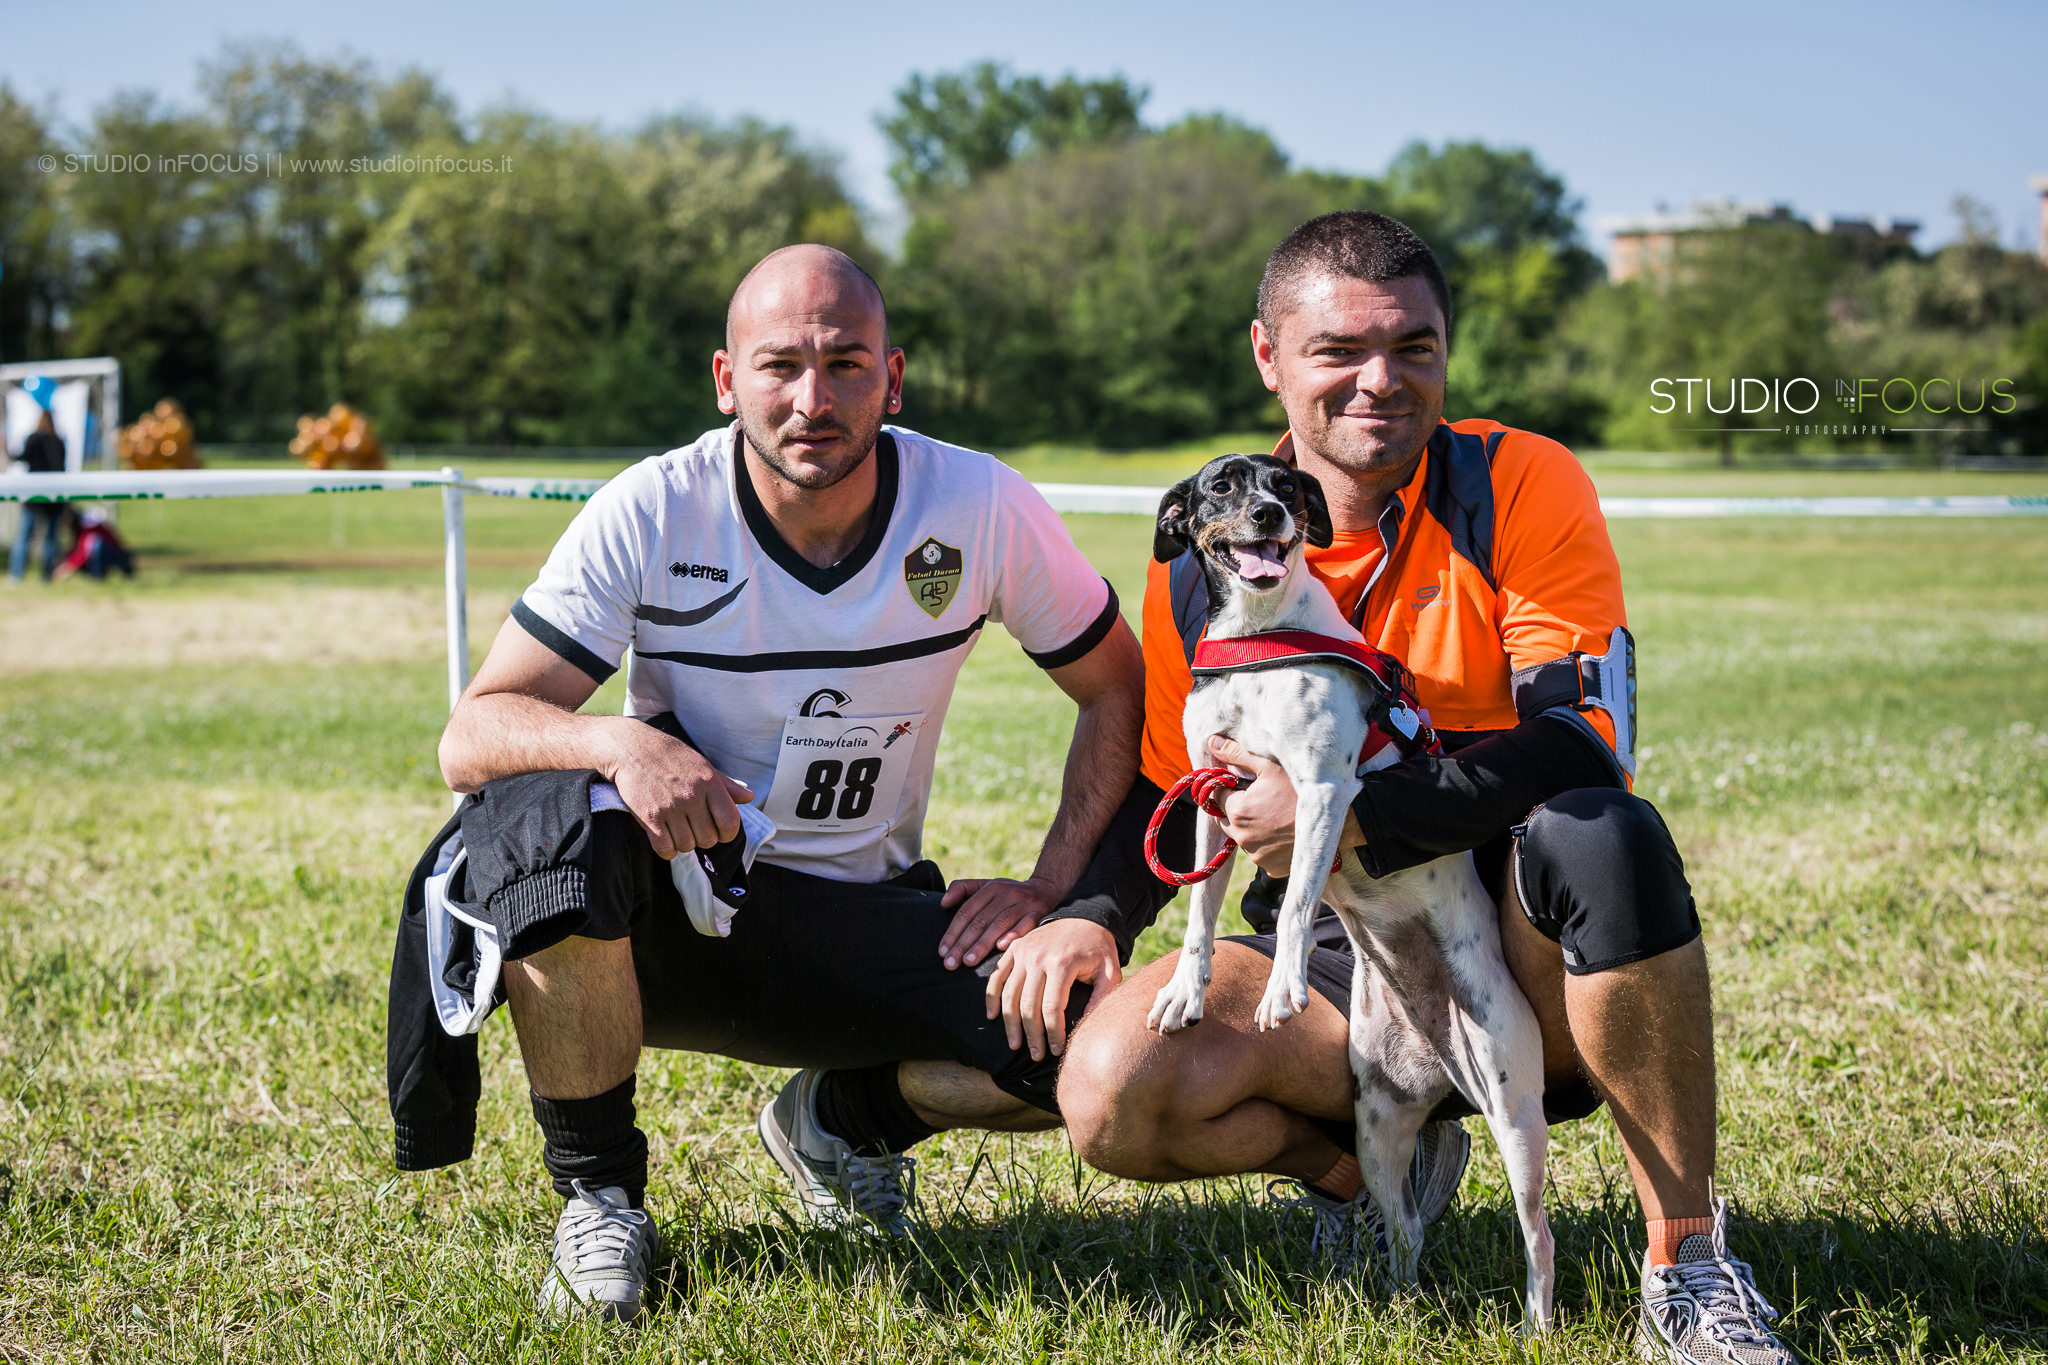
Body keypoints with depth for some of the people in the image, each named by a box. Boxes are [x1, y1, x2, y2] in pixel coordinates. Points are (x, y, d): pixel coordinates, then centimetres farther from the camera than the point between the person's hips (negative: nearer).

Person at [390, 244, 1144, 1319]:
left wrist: (1056, 890, -9)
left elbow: (1120, 690, 3)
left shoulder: (982, 511, -10)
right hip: (665, 913, -2)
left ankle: (845, 1116, 11)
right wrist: (621, 742, -38)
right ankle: (597, 1195, -12)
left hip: (859, 923, 2)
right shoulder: (651, 515, -15)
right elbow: (470, 736, -17)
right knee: (553, 816, -36)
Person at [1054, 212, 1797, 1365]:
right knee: (1112, 1094, -24)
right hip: (1333, 951, 3)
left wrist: (1340, 816, -27)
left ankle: (1688, 1259, -21)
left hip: (1517, 943, -2)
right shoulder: (1203, 555, 0)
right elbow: (1170, 797, 11)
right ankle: (1368, 1161, 10)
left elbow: (1583, 745, -21)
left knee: (1604, 836, -37)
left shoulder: (1523, 488, -10)